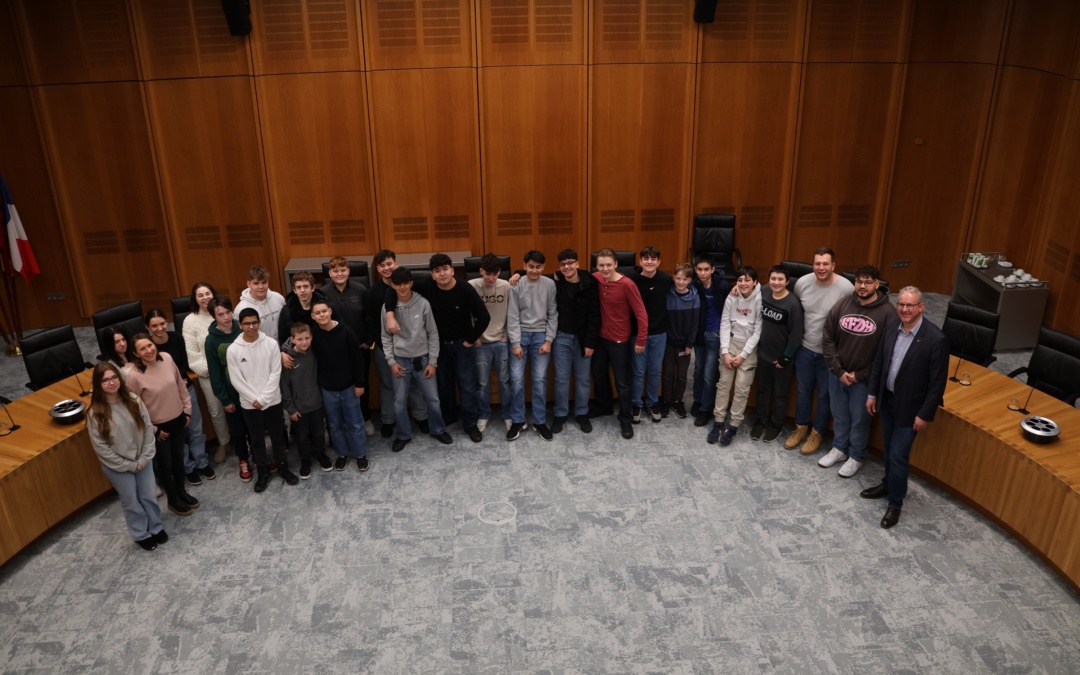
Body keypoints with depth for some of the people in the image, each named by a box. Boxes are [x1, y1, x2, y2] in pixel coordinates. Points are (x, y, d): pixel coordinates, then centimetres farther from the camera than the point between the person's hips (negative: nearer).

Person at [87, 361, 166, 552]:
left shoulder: (133, 401, -11)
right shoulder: (95, 413, -18)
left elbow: (148, 429, -6)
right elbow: (101, 448, -14)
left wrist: (144, 459, -11)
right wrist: (129, 465, -12)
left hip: (142, 461, 2)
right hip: (117, 467, -2)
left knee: (149, 496, 16)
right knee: (131, 501, 15)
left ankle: (156, 528, 39)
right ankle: (141, 535, 36)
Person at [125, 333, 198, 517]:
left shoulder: (166, 358, -11)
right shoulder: (134, 376, -25)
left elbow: (180, 385, 3)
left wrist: (187, 409, 6)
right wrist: (153, 430, -11)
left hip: (178, 419, 5)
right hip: (158, 427, -5)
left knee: (178, 458, 22)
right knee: (165, 464, 14)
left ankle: (182, 492, 44)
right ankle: (173, 500, 35)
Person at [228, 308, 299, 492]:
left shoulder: (271, 344, -9)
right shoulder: (233, 350, -9)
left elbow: (275, 374, -8)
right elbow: (236, 380, -8)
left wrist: (263, 399, -13)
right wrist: (254, 399, -13)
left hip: (273, 401, 0)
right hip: (249, 404, 0)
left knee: (278, 436, 14)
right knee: (257, 439, 14)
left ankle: (283, 467, 32)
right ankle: (263, 472, 30)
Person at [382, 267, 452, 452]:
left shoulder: (423, 304, -10)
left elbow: (433, 334, -4)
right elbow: (386, 337, 2)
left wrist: (433, 361, -6)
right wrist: (391, 361, -3)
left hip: (423, 359, -1)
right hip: (401, 360, 1)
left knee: (433, 398, 9)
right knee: (399, 401, 8)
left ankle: (438, 430, 31)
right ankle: (403, 435, 27)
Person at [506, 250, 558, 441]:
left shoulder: (550, 284, -2)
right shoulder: (517, 285, -5)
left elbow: (553, 315, 1)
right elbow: (513, 316, -4)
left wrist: (549, 340, -5)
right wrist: (515, 343, -9)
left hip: (541, 335, 0)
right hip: (521, 334, 0)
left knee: (540, 379, 0)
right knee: (516, 378, -4)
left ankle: (540, 421, 12)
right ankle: (517, 420, 10)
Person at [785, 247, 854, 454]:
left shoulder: (846, 288, -22)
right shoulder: (802, 283, -9)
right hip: (805, 348, 4)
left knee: (824, 395, 13)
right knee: (802, 390, 19)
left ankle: (817, 433, 31)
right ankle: (801, 427, 38)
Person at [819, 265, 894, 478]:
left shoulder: (887, 313, -16)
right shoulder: (841, 306, -6)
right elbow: (828, 339, -1)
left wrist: (861, 375, -13)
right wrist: (838, 370, -8)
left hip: (864, 379, -3)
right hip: (837, 374, 3)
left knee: (859, 419, 12)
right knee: (839, 415, 20)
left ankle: (856, 456, 32)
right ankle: (839, 448, 40)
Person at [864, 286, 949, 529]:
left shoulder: (935, 339, -24)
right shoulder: (891, 325, -8)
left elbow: (938, 382, -17)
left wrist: (925, 414, -13)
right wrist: (872, 393, 7)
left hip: (909, 407, -5)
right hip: (887, 399, 5)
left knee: (898, 455, 2)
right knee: (889, 448, 23)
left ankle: (895, 503, 21)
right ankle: (888, 484, 45)